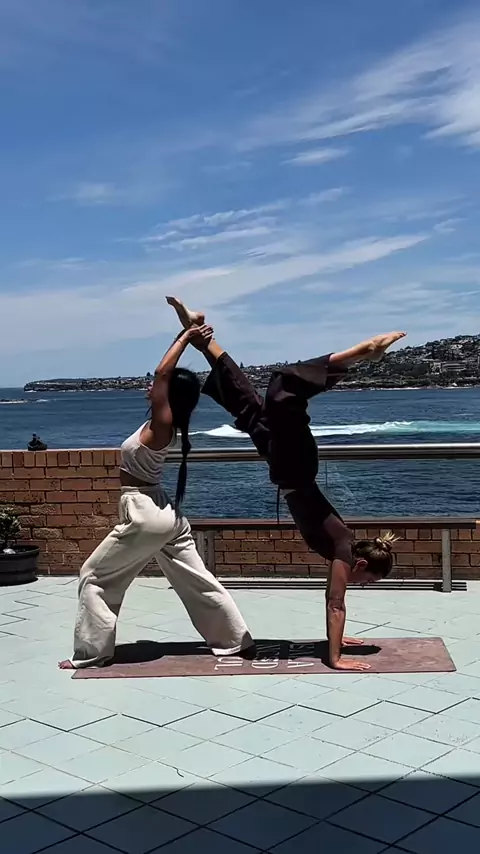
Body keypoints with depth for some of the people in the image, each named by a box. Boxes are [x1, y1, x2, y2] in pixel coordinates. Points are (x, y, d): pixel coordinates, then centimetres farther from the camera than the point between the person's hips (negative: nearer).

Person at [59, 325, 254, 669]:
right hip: (164, 512, 9)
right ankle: (237, 641, 18)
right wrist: (187, 336, 6)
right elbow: (167, 376, 10)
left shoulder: (161, 425, -18)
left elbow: (162, 372, -26)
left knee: (94, 578, 5)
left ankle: (92, 652, 10)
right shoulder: (166, 425, 4)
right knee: (198, 581, 13)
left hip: (144, 514, -9)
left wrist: (186, 337, -18)